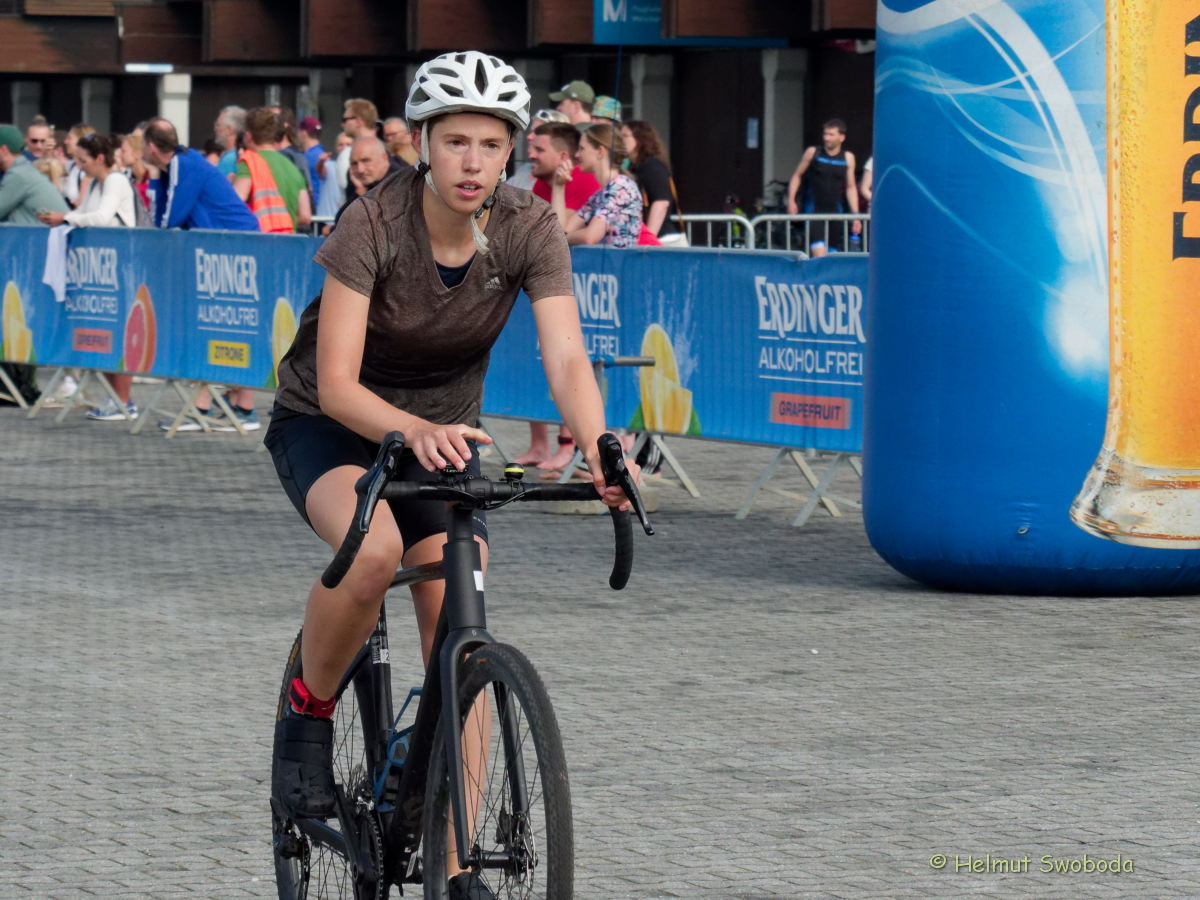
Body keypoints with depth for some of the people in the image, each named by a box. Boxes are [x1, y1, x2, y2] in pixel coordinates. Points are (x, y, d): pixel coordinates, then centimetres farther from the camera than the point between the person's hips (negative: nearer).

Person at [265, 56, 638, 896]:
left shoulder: (529, 230, -18)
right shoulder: (374, 223, -27)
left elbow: (567, 360, -27)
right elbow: (337, 383, -32)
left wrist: (600, 453, -47)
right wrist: (416, 431, -51)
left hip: (446, 430, 3)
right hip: (328, 425, -3)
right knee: (374, 549, -36)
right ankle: (308, 715, -9)